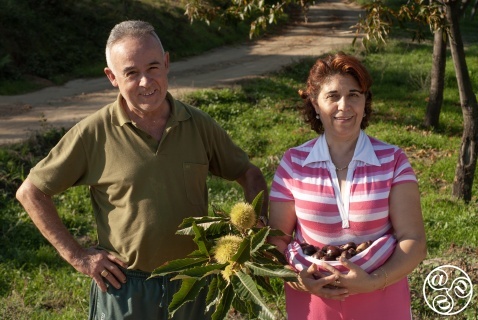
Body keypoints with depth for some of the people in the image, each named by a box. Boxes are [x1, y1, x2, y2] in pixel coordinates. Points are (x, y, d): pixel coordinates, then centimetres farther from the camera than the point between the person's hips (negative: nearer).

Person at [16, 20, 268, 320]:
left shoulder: (199, 125, -4)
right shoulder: (94, 133, -12)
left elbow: (250, 174, 8)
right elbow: (30, 192, -5)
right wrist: (77, 256, -8)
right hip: (124, 285, -2)